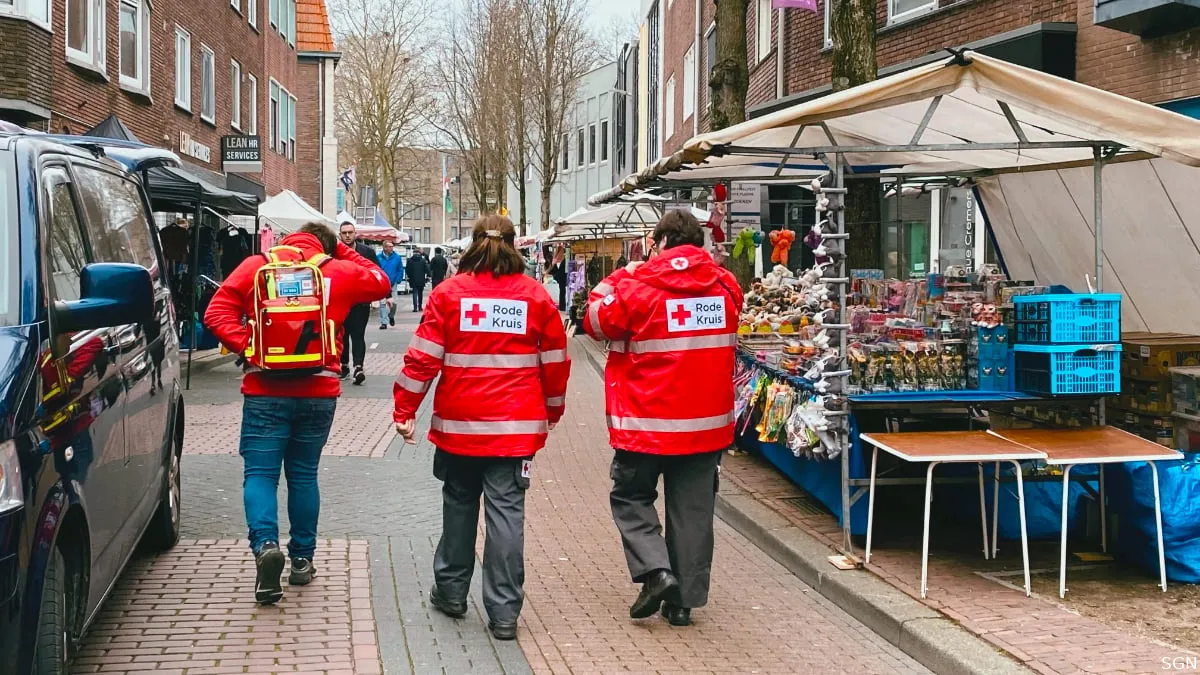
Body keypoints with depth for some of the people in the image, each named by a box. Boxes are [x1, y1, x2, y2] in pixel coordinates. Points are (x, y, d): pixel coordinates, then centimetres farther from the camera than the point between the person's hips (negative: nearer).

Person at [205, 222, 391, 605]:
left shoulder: (257, 266, 3)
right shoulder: (340, 271, 3)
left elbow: (217, 313, -6)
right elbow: (381, 283, 21)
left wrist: (247, 347, -11)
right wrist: (343, 253, 22)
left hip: (266, 391, -2)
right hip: (319, 392, 2)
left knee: (260, 473, 1)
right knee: (303, 475, 14)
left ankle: (265, 545, -22)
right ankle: (302, 559, 19)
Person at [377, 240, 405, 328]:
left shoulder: (397, 257, -2)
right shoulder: (379, 257, -5)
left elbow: (400, 270, 4)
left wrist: (397, 281, -4)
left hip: (393, 284, 1)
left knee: (393, 303, -1)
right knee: (382, 304, -1)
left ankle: (391, 316, 29)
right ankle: (384, 322, 6)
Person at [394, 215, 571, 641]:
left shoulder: (449, 293, -1)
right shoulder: (536, 296, 2)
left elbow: (423, 358, -4)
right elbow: (555, 362, 8)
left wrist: (405, 410, 2)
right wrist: (552, 411, 21)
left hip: (459, 424, 0)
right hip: (516, 426, 0)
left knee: (459, 505, 17)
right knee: (506, 513, 0)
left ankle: (451, 591, 29)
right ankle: (504, 612, 0)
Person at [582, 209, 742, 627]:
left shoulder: (637, 287, -12)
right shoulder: (726, 287, 2)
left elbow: (597, 322, 2)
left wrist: (617, 279, 14)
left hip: (648, 423, -4)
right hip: (708, 423, 4)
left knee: (630, 498, 14)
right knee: (693, 510, 11)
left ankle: (656, 570, -3)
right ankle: (684, 598, 16)